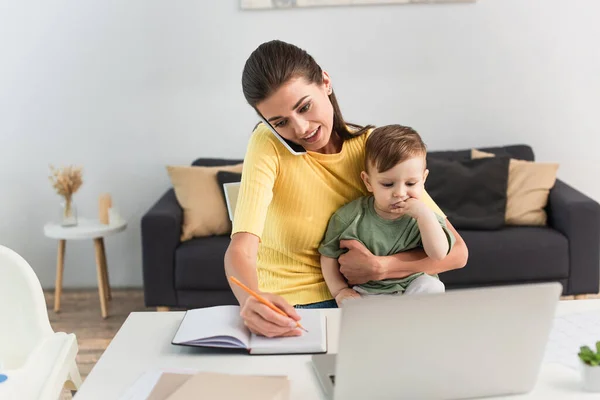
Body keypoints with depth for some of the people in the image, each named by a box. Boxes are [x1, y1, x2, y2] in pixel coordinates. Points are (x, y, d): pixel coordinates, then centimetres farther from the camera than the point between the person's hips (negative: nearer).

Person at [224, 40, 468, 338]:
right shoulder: (268, 144, -11)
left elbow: (456, 252, -6)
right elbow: (241, 250, -26)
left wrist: (378, 268, -18)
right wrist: (252, 301, -46)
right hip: (281, 306, -3)